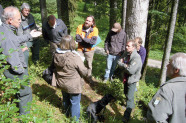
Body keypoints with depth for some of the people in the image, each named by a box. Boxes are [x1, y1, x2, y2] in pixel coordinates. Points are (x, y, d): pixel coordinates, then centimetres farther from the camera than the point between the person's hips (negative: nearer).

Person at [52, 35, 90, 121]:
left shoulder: (56, 54, -12)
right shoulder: (75, 57, -30)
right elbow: (84, 72, -20)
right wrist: (86, 74, 2)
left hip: (61, 83, 6)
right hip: (73, 85, -6)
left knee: (66, 100, 29)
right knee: (75, 103, 16)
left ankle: (67, 114, 53)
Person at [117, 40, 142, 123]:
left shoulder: (136, 58, -26)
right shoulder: (126, 54, -2)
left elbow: (131, 70, -32)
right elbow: (119, 62, 0)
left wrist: (123, 65, -17)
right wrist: (126, 66, -20)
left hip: (132, 79, -8)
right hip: (126, 78, 9)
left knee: (129, 97, -8)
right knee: (126, 93, 26)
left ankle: (126, 116, -2)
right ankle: (131, 105, 53)